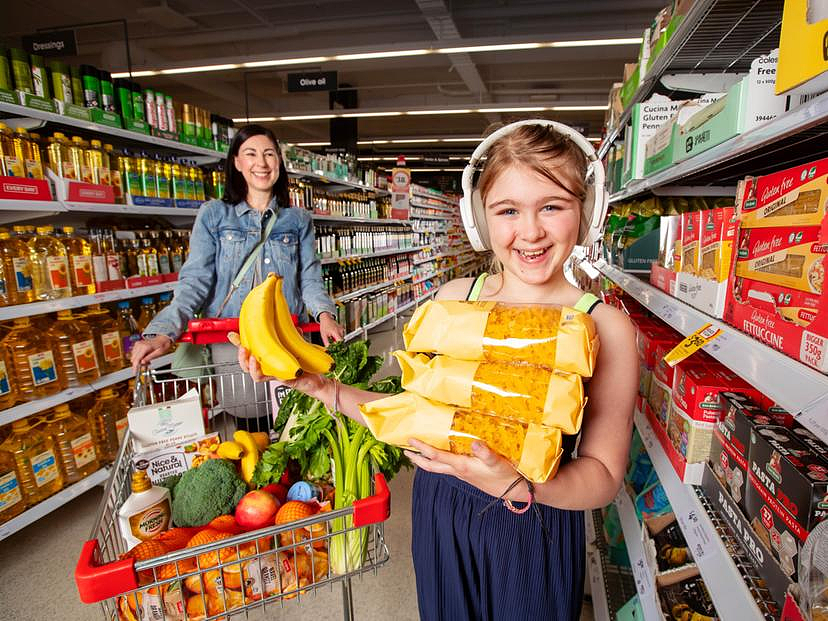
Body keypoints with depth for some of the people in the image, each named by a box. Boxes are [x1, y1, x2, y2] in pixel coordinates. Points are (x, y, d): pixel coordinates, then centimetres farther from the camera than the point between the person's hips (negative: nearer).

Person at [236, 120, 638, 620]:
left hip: (536, 535, -2)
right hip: (439, 518, 3)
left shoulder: (606, 329, -15)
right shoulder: (454, 299, -7)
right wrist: (319, 385, -11)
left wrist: (518, 484, -32)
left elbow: (604, 476, -13)